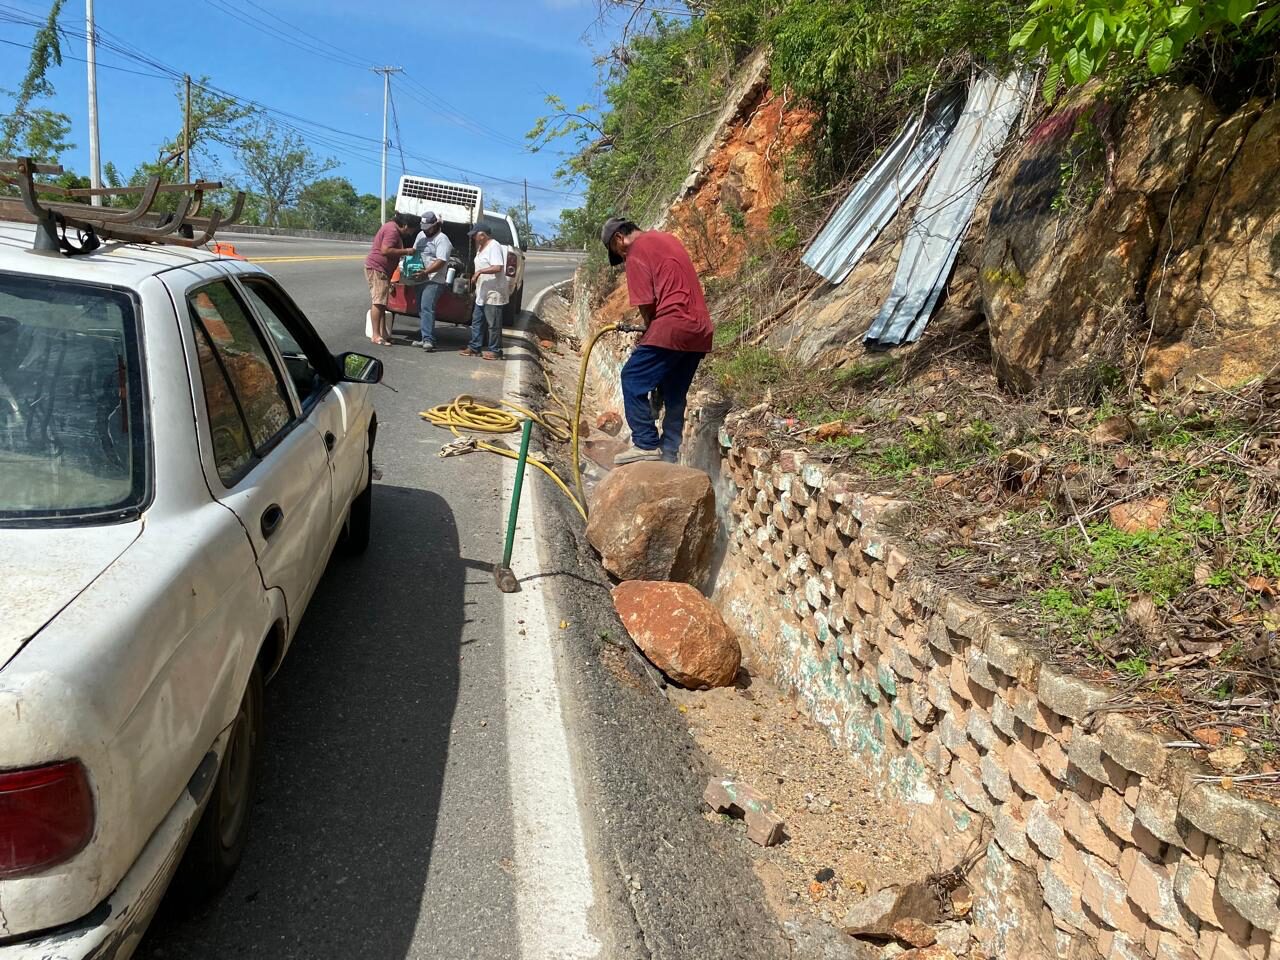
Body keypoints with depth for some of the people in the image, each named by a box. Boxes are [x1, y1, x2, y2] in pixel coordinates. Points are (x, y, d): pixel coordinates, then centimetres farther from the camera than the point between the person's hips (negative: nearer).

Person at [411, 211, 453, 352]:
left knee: (427, 308, -19)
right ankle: (424, 337, 16)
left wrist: (425, 271, -26)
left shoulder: (442, 239, -9)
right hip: (421, 279, 9)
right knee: (421, 309, 10)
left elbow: (441, 262, -18)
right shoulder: (421, 235, 17)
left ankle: (428, 339, -24)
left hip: (434, 281, -9)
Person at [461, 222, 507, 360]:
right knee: (477, 320, 12)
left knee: (493, 323, -3)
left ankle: (495, 351, 4)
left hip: (493, 293, -10)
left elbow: (498, 267, -27)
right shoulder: (481, 247, 15)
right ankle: (475, 347, 19)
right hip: (482, 293, 10)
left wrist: (479, 271, -23)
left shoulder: (494, 246, -17)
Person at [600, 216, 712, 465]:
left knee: (633, 379, -1)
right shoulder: (666, 238, 23)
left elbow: (646, 304, -9)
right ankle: (668, 453, 15)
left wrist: (649, 331, 10)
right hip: (700, 329, 9)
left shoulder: (636, 252, -4)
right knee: (675, 394, 13)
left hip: (673, 326, -9)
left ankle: (646, 444, -4)